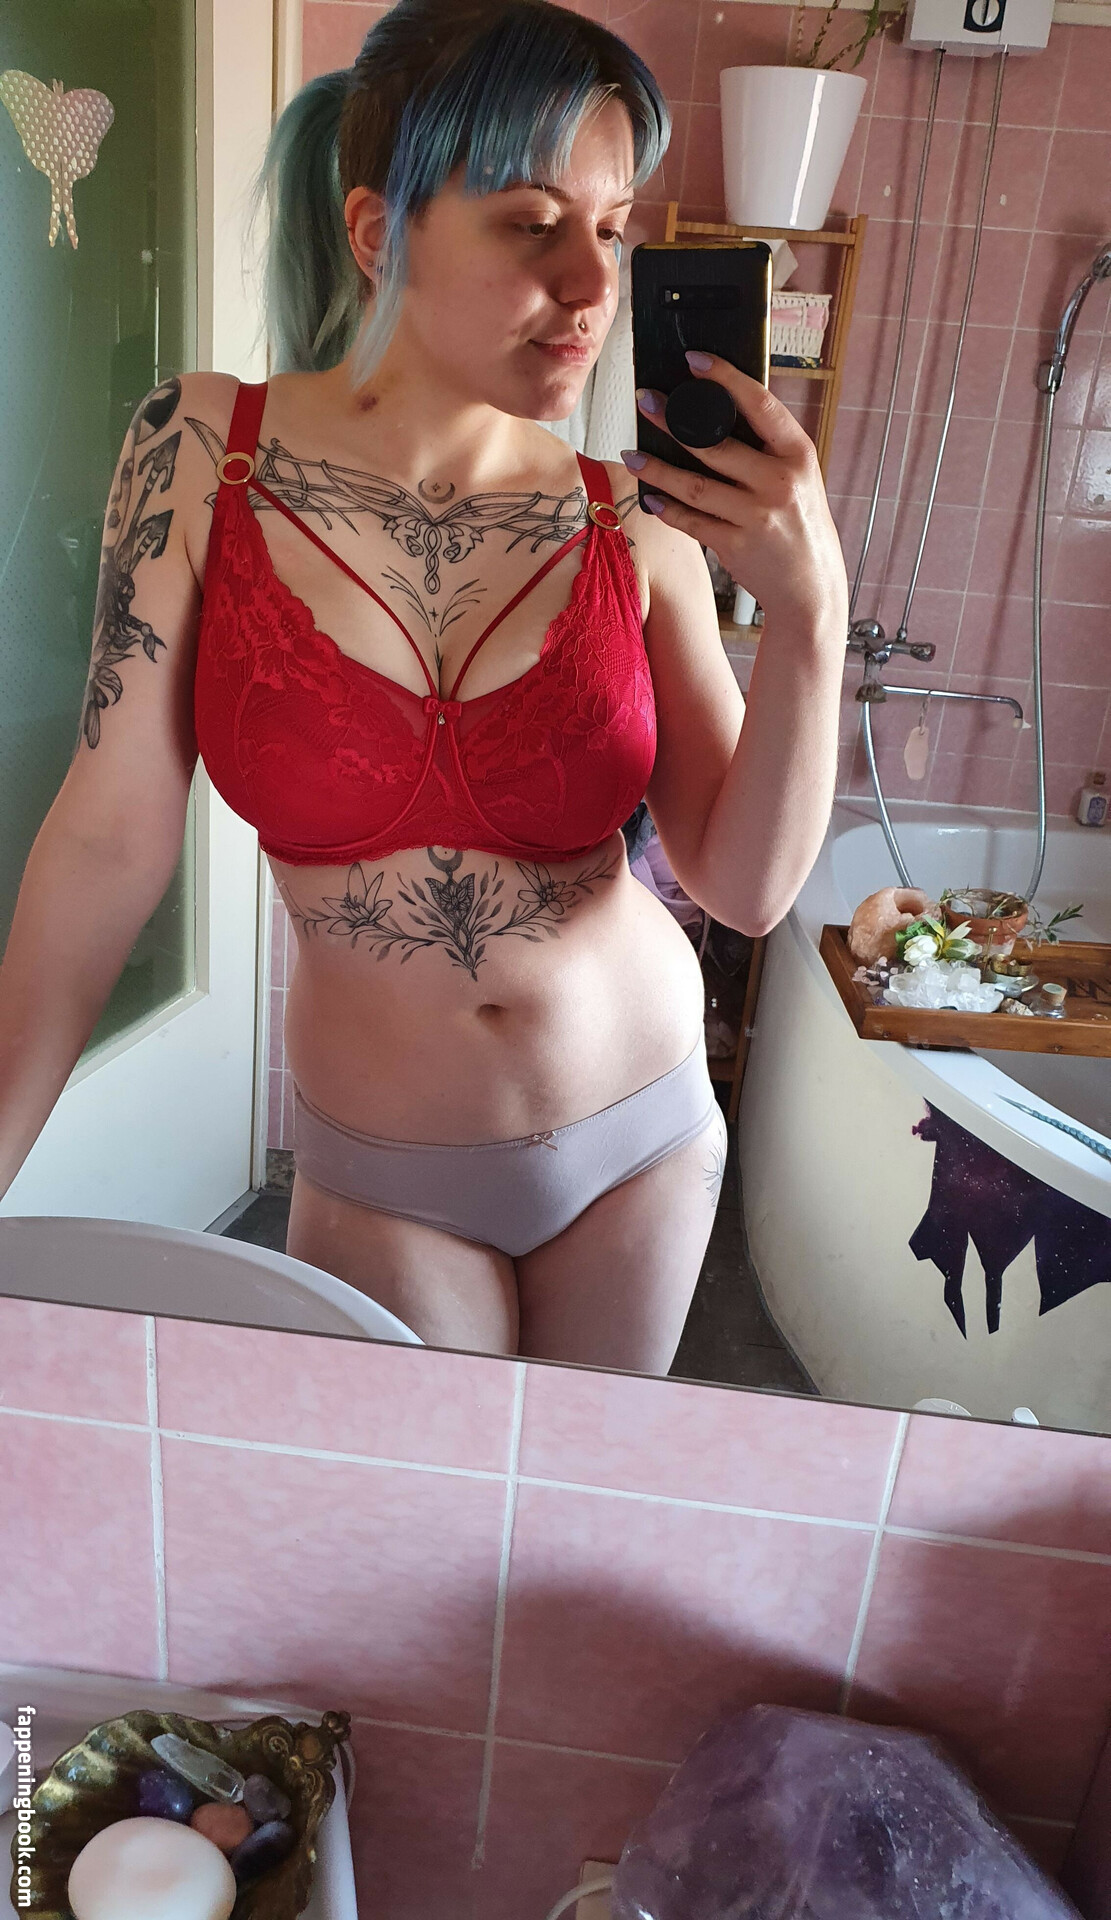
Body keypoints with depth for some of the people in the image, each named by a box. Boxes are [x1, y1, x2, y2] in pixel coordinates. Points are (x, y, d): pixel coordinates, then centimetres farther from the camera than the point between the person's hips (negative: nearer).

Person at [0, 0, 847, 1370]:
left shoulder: (638, 526, -11)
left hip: (642, 1131, 2)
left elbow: (749, 888, -11)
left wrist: (809, 610, -24)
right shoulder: (202, 451, -12)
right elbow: (111, 839, -11)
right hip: (379, 1175, -1)